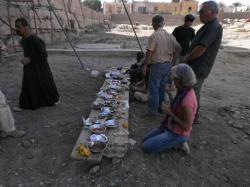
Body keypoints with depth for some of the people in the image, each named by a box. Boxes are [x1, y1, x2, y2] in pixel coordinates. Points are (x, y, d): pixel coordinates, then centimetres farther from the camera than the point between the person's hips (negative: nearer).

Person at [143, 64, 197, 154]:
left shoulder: (187, 101, -34)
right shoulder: (184, 90, -5)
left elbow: (186, 126, -26)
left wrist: (170, 113, -21)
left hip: (177, 134, -9)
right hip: (170, 126, 9)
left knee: (146, 147, -4)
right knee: (145, 140, 17)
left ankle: (179, 141, 4)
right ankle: (177, 141, 14)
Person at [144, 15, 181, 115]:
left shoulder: (153, 36, -13)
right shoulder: (170, 36, 4)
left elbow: (149, 52, -17)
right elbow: (178, 48, 5)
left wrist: (145, 65, -8)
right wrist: (170, 56, 15)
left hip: (157, 65, -6)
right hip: (168, 65, 6)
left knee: (153, 88, 5)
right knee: (162, 88, 18)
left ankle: (153, 110, 12)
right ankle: (161, 107, 29)